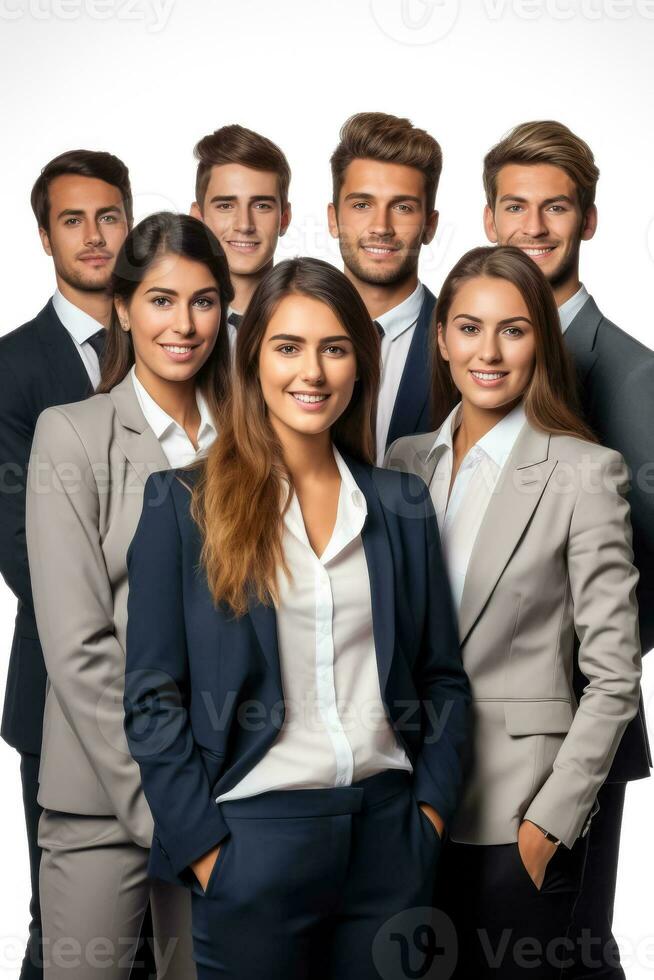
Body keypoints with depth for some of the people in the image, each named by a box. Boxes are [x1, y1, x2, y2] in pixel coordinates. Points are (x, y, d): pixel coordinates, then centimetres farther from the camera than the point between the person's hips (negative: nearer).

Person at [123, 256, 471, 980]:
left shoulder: (402, 505, 8)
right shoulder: (185, 506, -2)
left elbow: (441, 675, 12)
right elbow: (152, 697, -4)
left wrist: (432, 806, 1)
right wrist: (203, 847, -9)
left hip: (389, 833, 3)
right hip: (254, 838, -3)